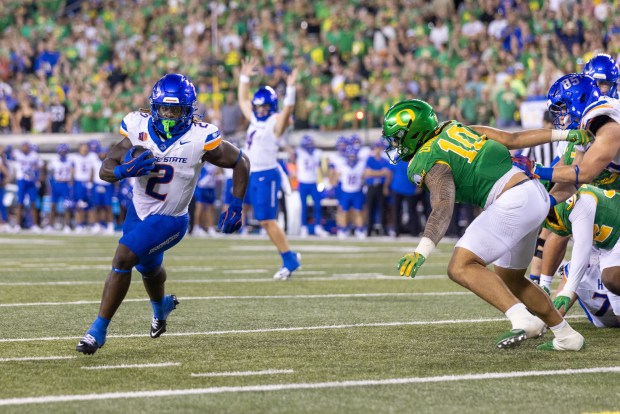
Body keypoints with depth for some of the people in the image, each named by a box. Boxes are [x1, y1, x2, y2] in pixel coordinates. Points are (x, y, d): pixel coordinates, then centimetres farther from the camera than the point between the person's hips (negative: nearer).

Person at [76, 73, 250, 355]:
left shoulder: (200, 139, -21)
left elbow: (240, 162, -7)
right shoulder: (138, 128, -13)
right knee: (149, 268, 28)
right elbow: (105, 170, -13)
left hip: (169, 220, -5)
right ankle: (161, 306, 63)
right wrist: (125, 170, -35)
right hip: (138, 212, 5)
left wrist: (236, 206, -11)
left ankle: (99, 330, -13)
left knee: (123, 258, -23)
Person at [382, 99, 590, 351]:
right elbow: (513, 139, 19)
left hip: (513, 202, -9)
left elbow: (443, 208, -23)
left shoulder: (432, 164, -6)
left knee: (461, 268, -14)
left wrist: (421, 251, -36)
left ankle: (522, 318, -29)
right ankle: (567, 336, 26)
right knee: (509, 279, 23)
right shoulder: (457, 129, 17)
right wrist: (563, 135, 28)